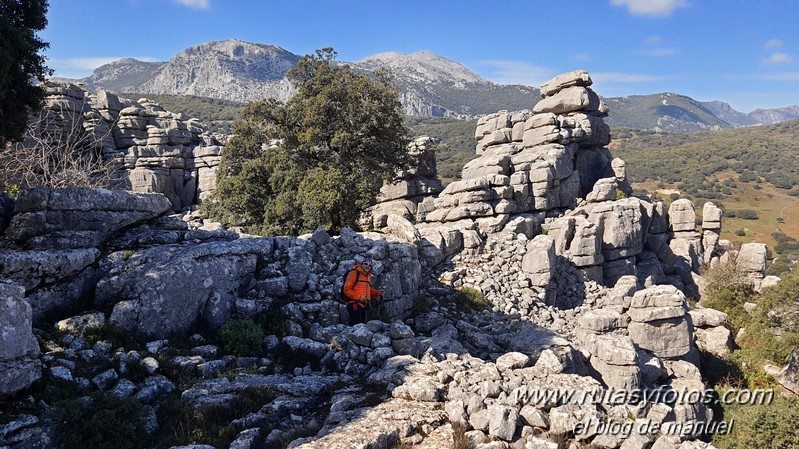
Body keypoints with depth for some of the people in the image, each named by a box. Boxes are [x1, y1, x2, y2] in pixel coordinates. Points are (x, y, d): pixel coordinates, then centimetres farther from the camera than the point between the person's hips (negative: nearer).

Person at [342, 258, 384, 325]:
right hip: (354, 305, -9)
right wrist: (359, 297, -21)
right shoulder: (354, 273, -8)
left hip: (363, 305, 9)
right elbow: (347, 289, -14)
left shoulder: (368, 276, 18)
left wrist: (378, 292, 10)